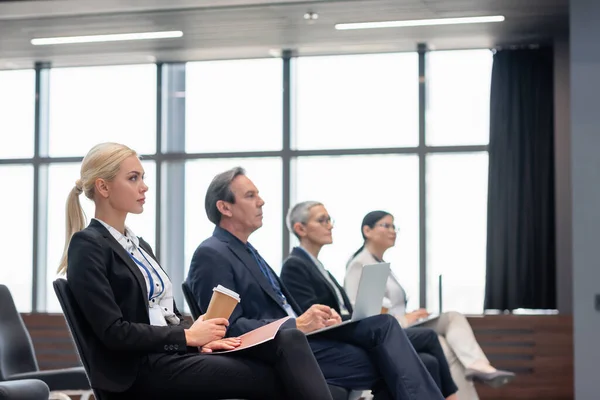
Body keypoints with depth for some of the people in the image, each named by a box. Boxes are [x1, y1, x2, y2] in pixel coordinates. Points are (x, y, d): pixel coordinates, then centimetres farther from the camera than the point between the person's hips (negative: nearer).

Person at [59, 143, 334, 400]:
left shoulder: (139, 245, 21)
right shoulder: (88, 246, -6)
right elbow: (113, 332, -15)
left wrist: (201, 337, -3)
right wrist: (189, 335, -11)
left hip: (177, 353, 8)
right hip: (141, 370, -8)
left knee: (289, 342, -18)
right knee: (274, 377, -25)